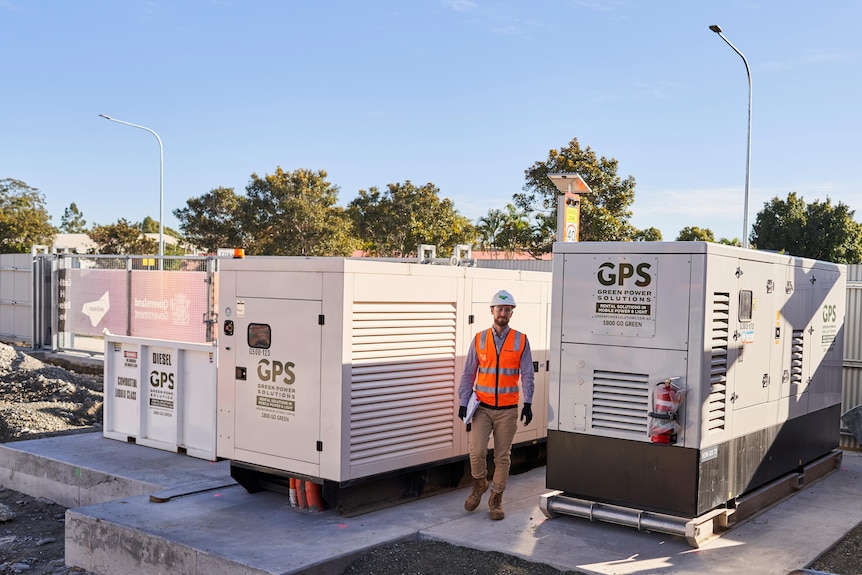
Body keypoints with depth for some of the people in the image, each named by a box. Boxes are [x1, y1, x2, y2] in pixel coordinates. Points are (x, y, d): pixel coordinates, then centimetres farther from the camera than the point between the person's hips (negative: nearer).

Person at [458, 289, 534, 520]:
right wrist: (463, 403, 2)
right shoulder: (479, 339, 4)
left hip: (508, 410, 0)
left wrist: (528, 403, -8)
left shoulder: (521, 341, 1)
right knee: (477, 451, -11)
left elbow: (527, 375, 2)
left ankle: (496, 499, 19)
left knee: (503, 456, 5)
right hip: (482, 407, 0)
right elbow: (468, 374, 7)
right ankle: (479, 484, 18)